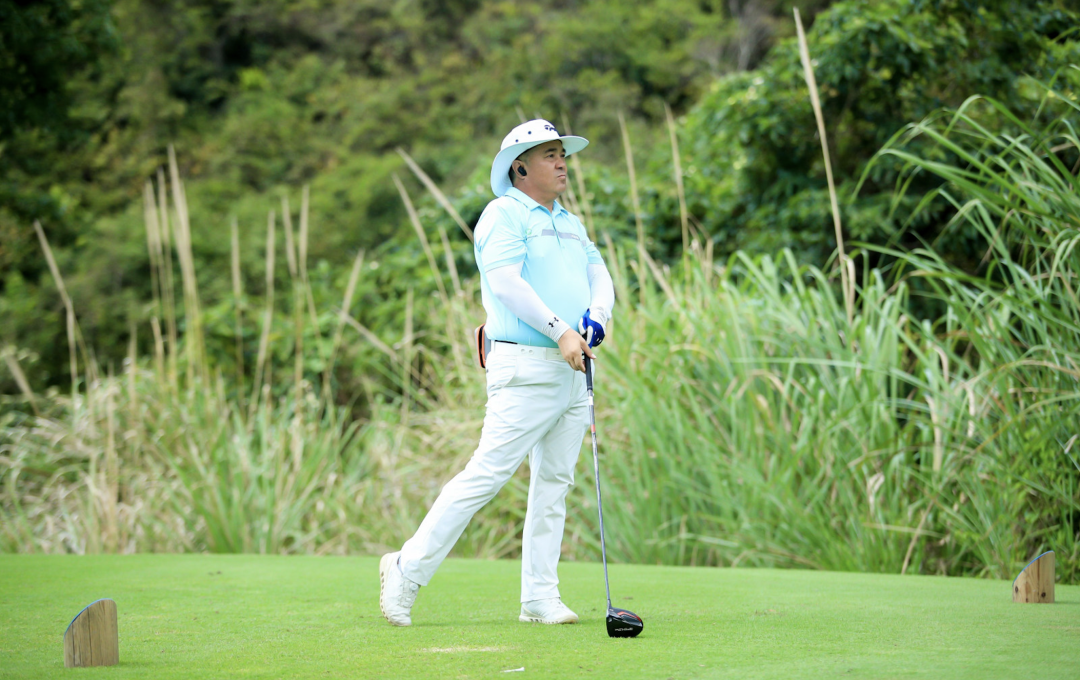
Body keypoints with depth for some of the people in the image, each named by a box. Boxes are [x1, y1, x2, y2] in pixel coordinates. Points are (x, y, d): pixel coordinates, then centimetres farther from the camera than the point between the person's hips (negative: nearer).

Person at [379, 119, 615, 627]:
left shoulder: (571, 224, 22)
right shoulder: (504, 215, -3)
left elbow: (600, 276, 16)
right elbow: (506, 281, -16)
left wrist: (597, 316, -7)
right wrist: (559, 331, -24)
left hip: (574, 371, 8)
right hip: (526, 369, -8)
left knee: (554, 484, 6)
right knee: (487, 474, -11)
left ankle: (540, 598, 9)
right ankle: (408, 569, -3)